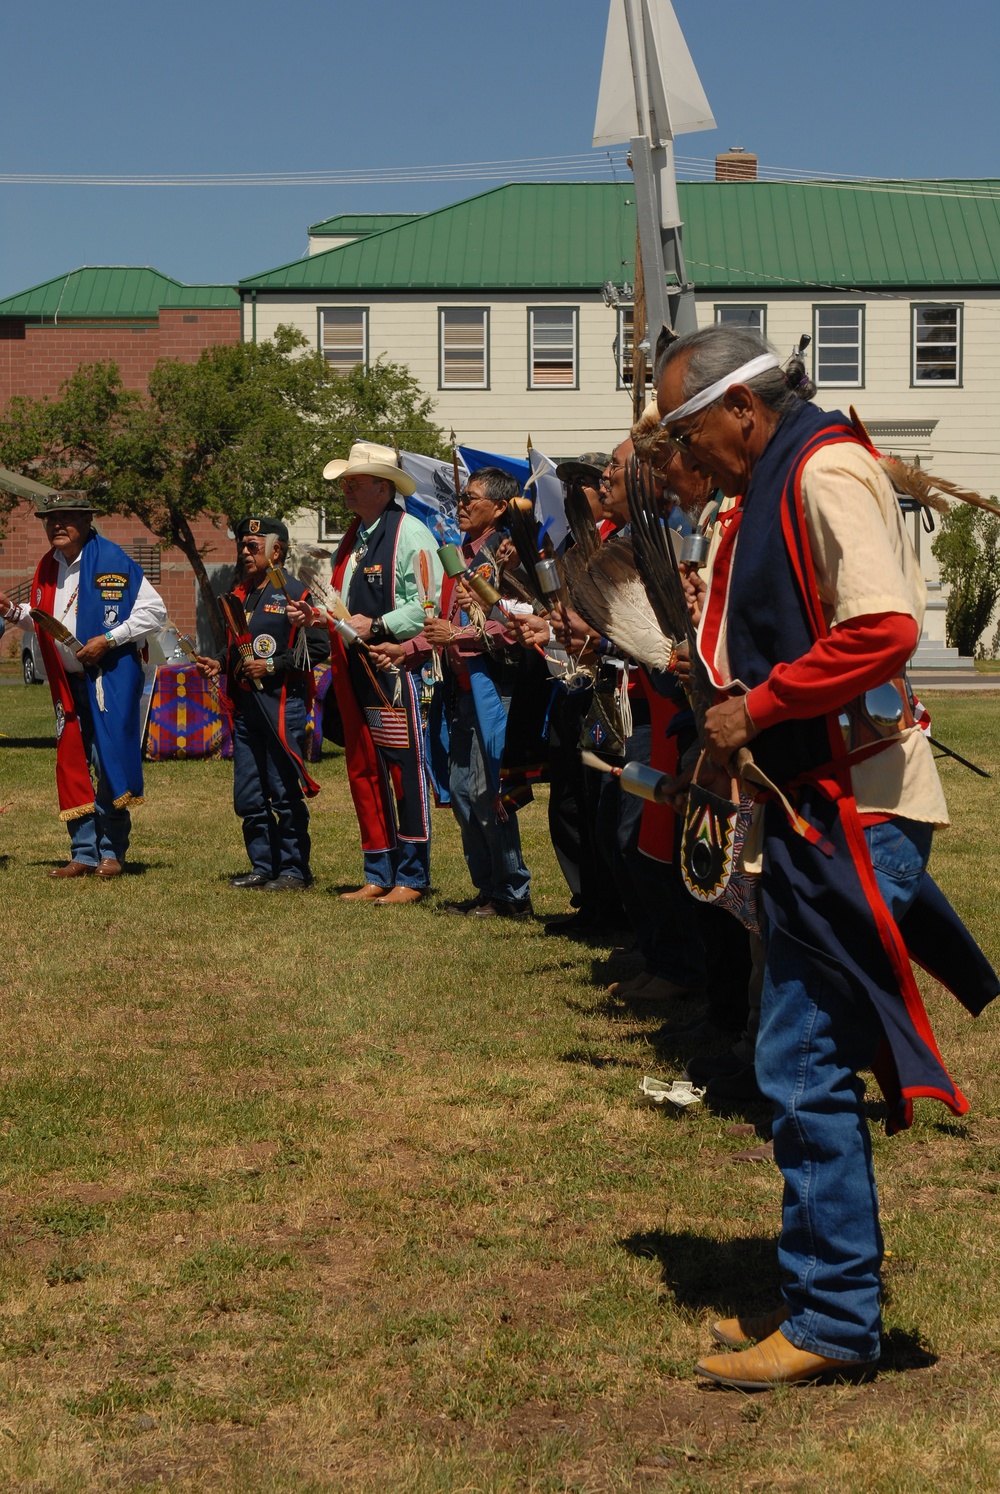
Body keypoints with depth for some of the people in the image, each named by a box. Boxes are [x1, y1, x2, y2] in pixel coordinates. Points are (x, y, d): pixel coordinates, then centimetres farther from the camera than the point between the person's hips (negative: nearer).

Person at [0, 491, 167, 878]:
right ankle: (84, 854, 15)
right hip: (67, 683, 7)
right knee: (71, 766, 7)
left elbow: (154, 612, -10)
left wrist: (108, 640, -16)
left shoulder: (113, 562, -10)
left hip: (111, 681, -7)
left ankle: (112, 853, 6)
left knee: (110, 761, -5)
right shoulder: (48, 567, 10)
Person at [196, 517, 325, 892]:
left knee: (286, 794, -4)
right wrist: (219, 664, 8)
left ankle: (294, 870, 4)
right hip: (245, 705, 8)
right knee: (248, 797, 9)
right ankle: (264, 866, 19)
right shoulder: (240, 594, 17)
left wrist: (273, 666, -16)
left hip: (283, 703, -8)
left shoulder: (295, 593, -5)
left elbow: (318, 647, -11)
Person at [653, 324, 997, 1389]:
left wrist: (757, 709, -17)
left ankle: (833, 1321, 3)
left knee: (808, 1069, -7)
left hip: (855, 812, -11)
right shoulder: (775, 485, 18)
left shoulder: (827, 471, -13)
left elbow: (884, 629, -25)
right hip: (811, 812, 11)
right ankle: (825, 1295, 24)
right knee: (804, 1065, 14)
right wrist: (738, 715, 8)